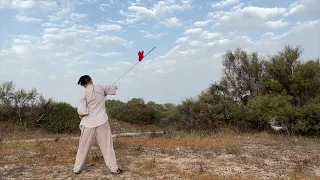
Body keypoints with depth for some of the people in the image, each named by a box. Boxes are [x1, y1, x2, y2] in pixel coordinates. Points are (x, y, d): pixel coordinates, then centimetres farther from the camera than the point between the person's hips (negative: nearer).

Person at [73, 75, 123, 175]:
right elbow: (113, 89, 19)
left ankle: (77, 168, 26)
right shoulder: (100, 88, 0)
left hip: (89, 123, -1)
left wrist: (80, 115, 4)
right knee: (107, 146, 8)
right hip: (102, 122, 1)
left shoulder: (84, 94, -8)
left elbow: (82, 111, -17)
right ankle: (114, 168, 13)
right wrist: (115, 87, 41)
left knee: (83, 147, 14)